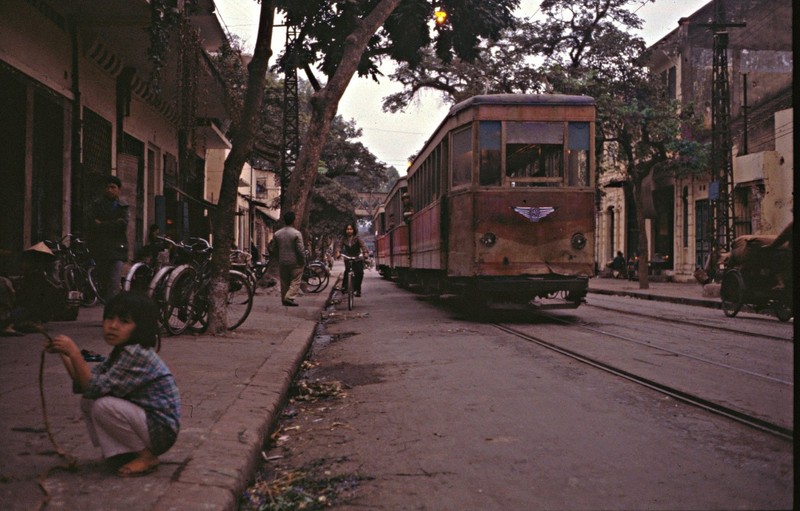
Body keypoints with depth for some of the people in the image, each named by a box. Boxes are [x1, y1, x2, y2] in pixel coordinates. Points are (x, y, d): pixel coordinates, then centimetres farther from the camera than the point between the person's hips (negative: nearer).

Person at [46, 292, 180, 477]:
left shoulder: (137, 354, -21)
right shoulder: (121, 351, 9)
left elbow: (96, 388, -25)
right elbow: (84, 384, 4)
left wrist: (74, 353, -25)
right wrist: (64, 354, -4)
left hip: (161, 430, -9)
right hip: (143, 420, 10)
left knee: (103, 406, -25)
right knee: (87, 402, 4)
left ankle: (147, 457, -9)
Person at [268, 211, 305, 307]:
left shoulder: (277, 234, 3)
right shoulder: (296, 233, -12)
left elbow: (272, 249, 8)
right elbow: (300, 249, -13)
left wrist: (277, 259, 22)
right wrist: (303, 261, -2)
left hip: (282, 262, 5)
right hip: (295, 263, -5)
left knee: (284, 282, 14)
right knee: (295, 281, 0)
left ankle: (284, 299, 19)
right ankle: (289, 298, -15)